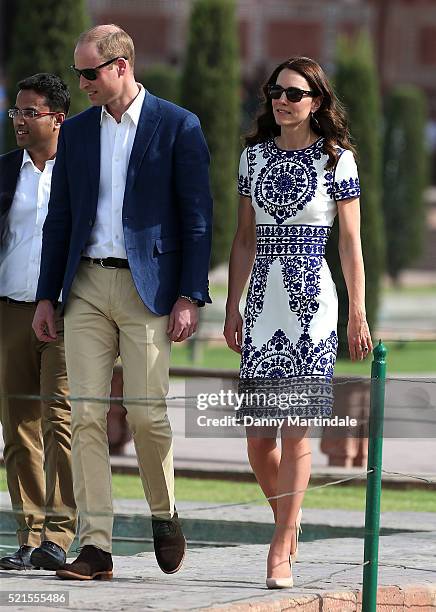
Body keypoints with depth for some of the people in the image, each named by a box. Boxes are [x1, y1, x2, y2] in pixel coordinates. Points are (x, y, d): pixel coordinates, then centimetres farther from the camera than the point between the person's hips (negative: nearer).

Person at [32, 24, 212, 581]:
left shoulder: (178, 127, -1)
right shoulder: (76, 132, 12)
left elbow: (197, 218, -3)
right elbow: (59, 218, 16)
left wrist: (190, 297, -9)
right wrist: (46, 296, 10)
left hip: (147, 287, -4)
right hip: (87, 286, 4)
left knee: (146, 412, -7)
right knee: (86, 415, -3)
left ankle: (164, 515, 20)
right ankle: (95, 547, -3)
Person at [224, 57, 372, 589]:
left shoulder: (337, 159, 0)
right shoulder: (254, 155, 11)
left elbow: (350, 244, 1)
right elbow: (244, 239, 14)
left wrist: (358, 316, 0)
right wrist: (232, 308, 10)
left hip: (312, 304, -4)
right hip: (263, 304, 4)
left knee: (296, 431, -7)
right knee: (258, 437, 1)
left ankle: (280, 551, -5)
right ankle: (288, 517, 27)